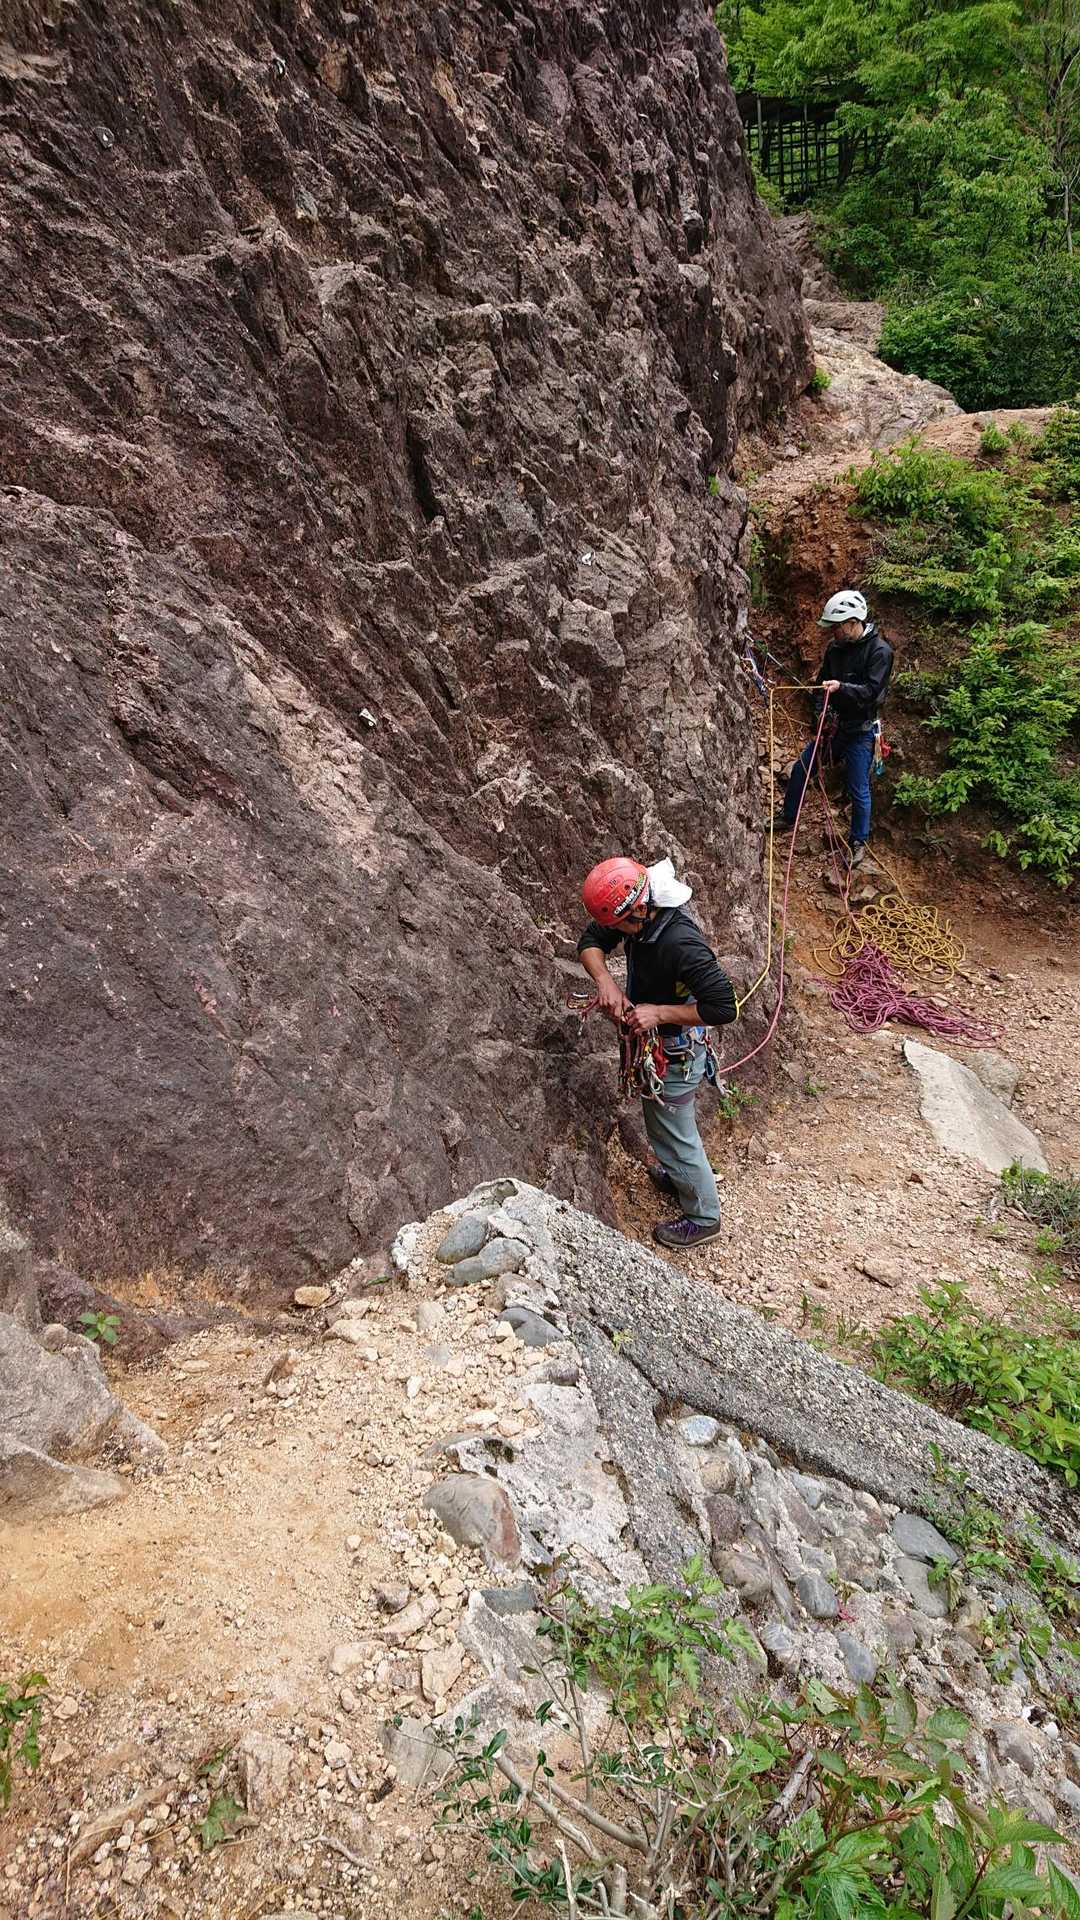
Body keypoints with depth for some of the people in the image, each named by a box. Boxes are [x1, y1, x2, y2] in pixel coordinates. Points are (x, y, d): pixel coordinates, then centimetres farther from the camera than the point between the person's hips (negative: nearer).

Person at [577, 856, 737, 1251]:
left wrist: (659, 1013, -33)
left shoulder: (681, 944, -37)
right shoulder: (644, 912, -13)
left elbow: (723, 1008, -35)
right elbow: (590, 941, -3)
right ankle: (680, 1175, 57)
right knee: (669, 1124, 31)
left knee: (674, 1135, 12)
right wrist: (604, 980, -22)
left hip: (673, 1056, -8)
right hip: (654, 1043, 8)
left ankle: (703, 1217, 35)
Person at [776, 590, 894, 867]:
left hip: (860, 732, -6)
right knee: (800, 767, 11)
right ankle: (788, 817, 32)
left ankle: (859, 842, 17)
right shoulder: (835, 646, 2)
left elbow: (871, 691, -24)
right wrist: (821, 713, -4)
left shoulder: (879, 651, -17)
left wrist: (841, 687, -38)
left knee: (859, 790, 0)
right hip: (834, 724, 6)